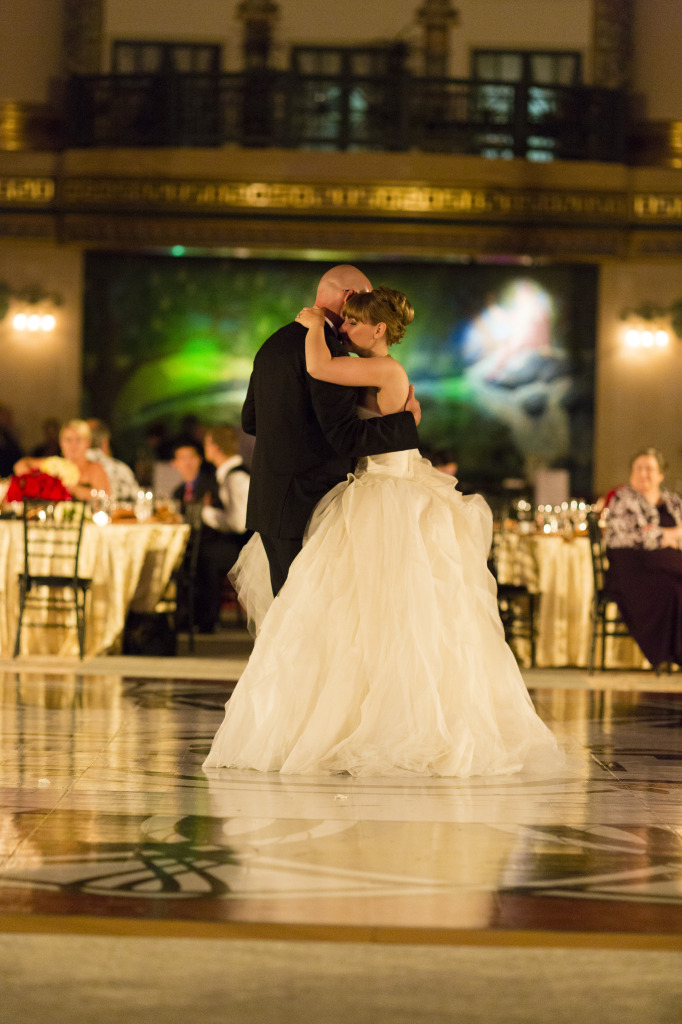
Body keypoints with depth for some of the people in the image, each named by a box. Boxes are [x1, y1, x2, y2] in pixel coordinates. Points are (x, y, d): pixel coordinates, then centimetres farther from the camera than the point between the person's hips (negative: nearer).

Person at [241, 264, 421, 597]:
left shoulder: (273, 344, 14)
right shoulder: (328, 351, -16)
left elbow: (250, 420, 23)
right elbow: (346, 437, -20)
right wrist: (407, 421, -8)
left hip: (268, 500, 9)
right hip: (306, 506, -9)